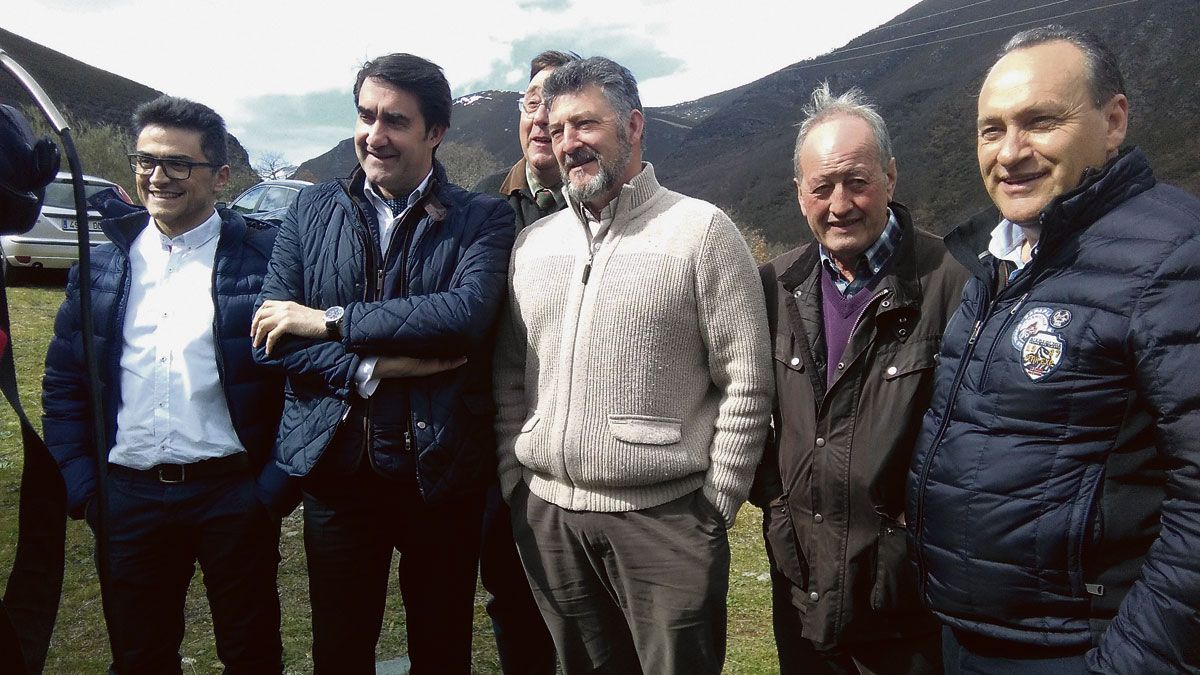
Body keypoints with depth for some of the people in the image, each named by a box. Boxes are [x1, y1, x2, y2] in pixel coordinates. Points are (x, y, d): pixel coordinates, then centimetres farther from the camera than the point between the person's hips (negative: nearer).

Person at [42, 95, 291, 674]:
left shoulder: (264, 260, -6)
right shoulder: (102, 265, 7)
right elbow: (63, 384, 10)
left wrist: (276, 486, -10)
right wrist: (80, 486, 2)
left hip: (234, 494, -3)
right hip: (127, 498, 4)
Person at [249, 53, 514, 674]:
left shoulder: (482, 219, -2)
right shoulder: (310, 210, 6)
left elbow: (467, 313, -21)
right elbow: (270, 337, -1)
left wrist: (329, 320, -17)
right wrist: (374, 370, -15)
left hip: (442, 473, -2)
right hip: (335, 466, 2)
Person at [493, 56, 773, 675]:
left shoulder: (700, 230, -6)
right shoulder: (532, 242, 9)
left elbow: (746, 382, -7)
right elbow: (508, 375, 13)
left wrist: (715, 506, -7)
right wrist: (514, 483, 8)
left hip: (665, 519, -4)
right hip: (547, 516, 5)